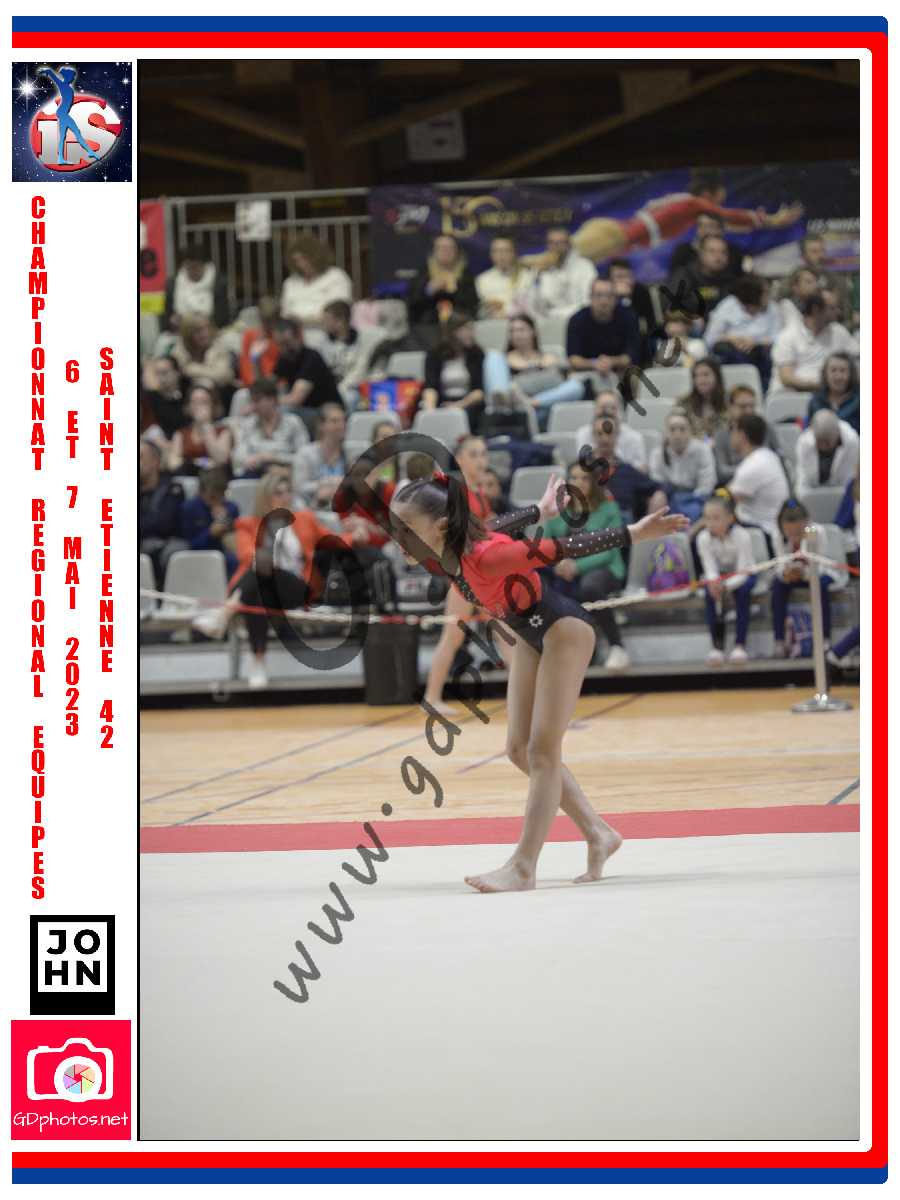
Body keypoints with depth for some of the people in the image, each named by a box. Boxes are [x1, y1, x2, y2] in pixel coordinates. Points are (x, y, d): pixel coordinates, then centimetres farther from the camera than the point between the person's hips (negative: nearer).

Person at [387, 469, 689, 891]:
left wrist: (637, 533, -22)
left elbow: (565, 548, -29)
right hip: (529, 637, 9)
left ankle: (523, 867, -9)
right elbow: (495, 529, 9)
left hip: (563, 631, -9)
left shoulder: (483, 557, -35)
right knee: (520, 749, 9)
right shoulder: (445, 553, -11)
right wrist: (538, 513, 26)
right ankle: (598, 835, 21)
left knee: (542, 751, -9)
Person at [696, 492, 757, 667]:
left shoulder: (741, 536, -24)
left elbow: (742, 573, -27)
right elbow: (710, 569, -19)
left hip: (742, 576, -2)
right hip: (718, 576, 2)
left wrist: (726, 586, -45)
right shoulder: (703, 538, -15)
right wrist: (713, 582, -44)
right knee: (710, 593, -30)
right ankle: (717, 645, -25)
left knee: (742, 591, -35)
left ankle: (740, 644, -30)